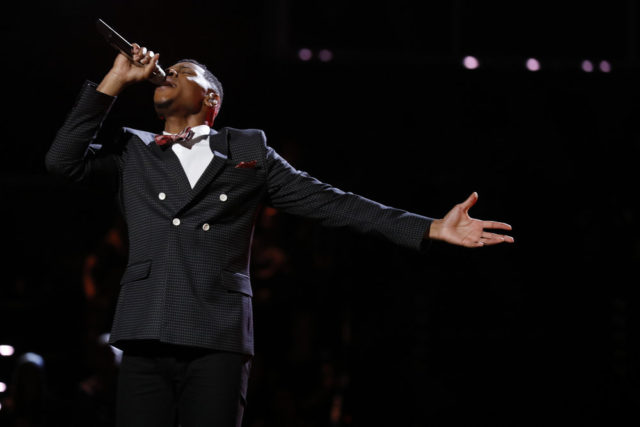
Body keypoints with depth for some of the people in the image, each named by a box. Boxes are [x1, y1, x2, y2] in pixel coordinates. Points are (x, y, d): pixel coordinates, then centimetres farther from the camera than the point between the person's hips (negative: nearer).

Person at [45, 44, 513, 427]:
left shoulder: (248, 151, 17)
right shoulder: (133, 154, 21)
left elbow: (329, 202, 13)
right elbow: (63, 159, 8)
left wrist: (432, 229, 5)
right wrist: (116, 80, 9)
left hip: (218, 342, -1)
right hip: (146, 341, 1)